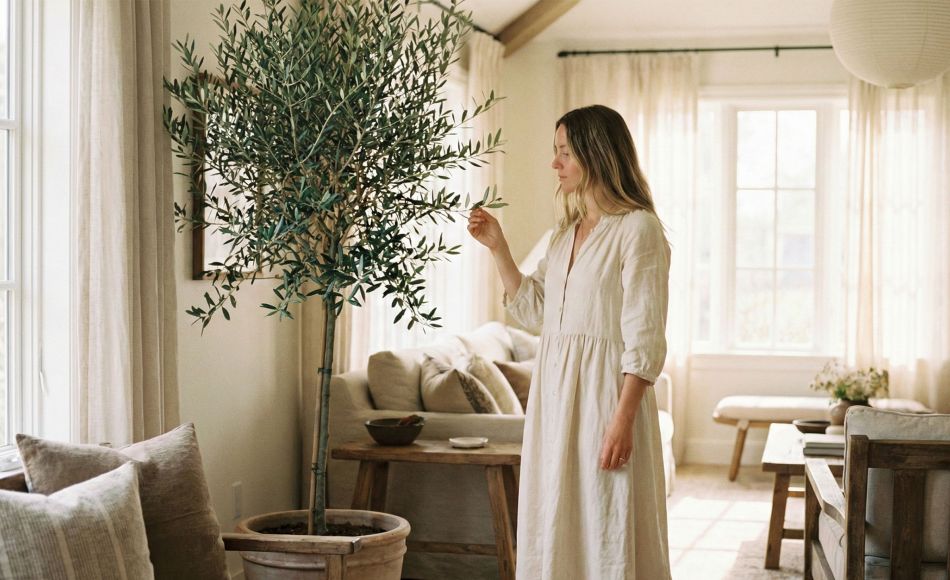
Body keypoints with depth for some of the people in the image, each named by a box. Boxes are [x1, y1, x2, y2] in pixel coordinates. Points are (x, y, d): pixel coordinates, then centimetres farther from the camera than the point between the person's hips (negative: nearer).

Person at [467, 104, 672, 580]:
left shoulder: (638, 228, -10)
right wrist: (497, 247, 11)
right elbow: (534, 312, 15)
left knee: (607, 530, -1)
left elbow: (645, 338, -15)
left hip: (605, 390, -8)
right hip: (554, 389, 8)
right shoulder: (566, 233, 15)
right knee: (554, 525, 12)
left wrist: (622, 419, -20)